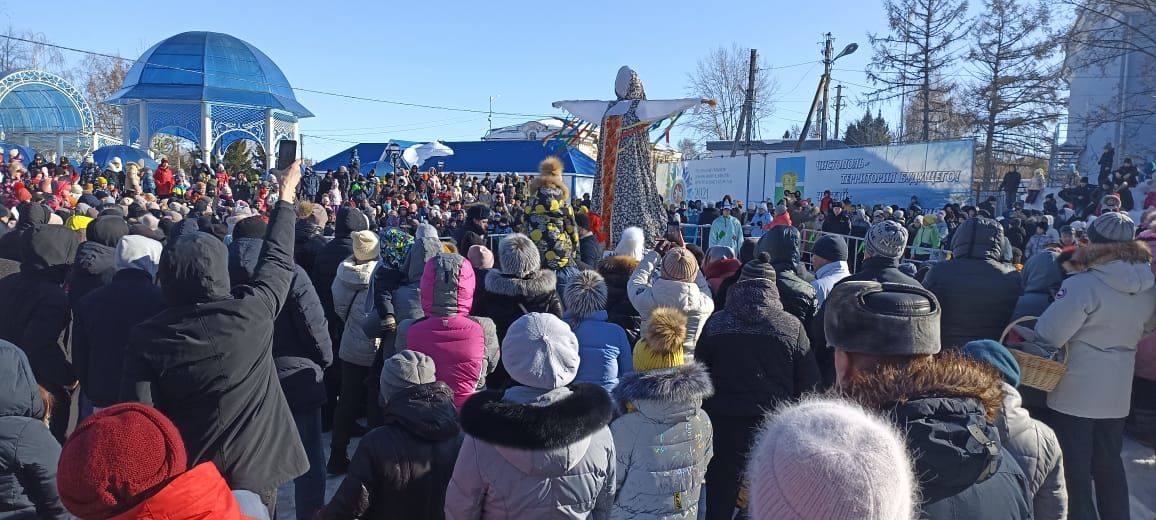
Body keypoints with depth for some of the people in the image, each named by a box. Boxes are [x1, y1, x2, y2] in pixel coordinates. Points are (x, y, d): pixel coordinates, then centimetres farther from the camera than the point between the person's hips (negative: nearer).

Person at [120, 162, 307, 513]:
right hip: (254, 468, 0)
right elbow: (278, 259, 0)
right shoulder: (252, 311, -17)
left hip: (188, 475, 1)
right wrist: (287, 195, 13)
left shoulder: (147, 338, -14)